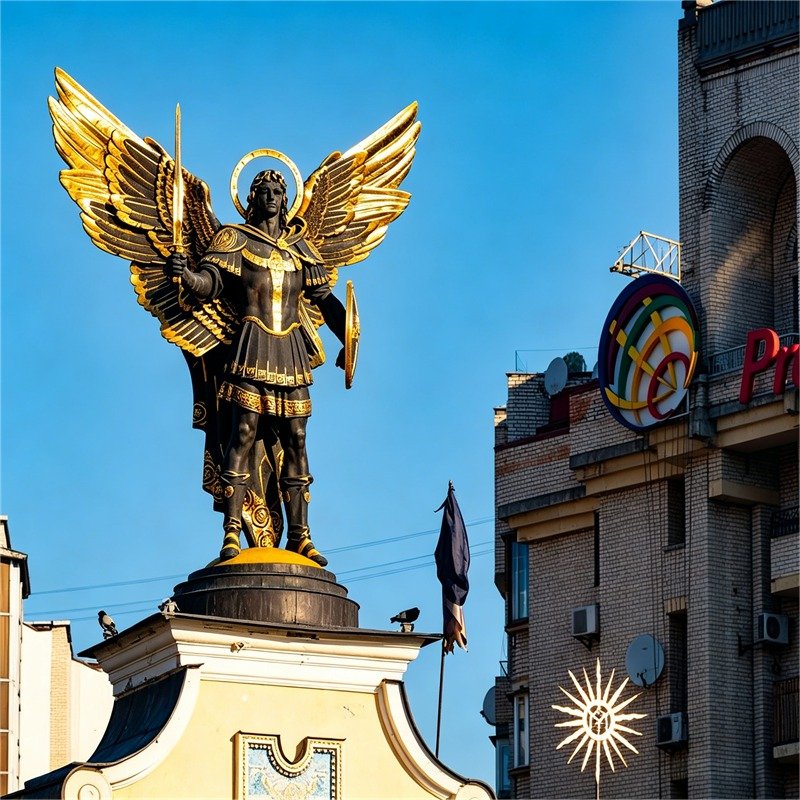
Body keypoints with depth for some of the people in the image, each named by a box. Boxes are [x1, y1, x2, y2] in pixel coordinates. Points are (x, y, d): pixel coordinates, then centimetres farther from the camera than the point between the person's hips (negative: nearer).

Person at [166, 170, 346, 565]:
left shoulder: (300, 247, 18)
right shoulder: (235, 240, 6)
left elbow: (324, 297, 21)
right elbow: (209, 284, -8)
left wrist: (347, 339, 11)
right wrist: (185, 274, -30)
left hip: (291, 352, 4)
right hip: (252, 347, -4)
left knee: (295, 440, 2)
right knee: (243, 433, -12)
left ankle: (299, 536, 3)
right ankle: (231, 534, -16)